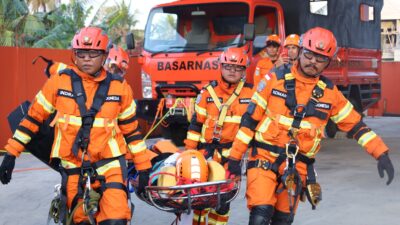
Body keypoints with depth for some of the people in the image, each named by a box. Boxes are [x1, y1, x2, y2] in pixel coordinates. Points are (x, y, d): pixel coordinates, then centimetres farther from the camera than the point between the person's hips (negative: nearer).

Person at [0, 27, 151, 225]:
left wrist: (143, 167, 7)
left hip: (109, 164, -1)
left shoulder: (120, 87, -1)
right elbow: (34, 116, 5)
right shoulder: (59, 81, -2)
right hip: (73, 167, 1)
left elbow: (131, 129, 8)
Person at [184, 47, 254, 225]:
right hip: (207, 150, 2)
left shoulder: (251, 94, 2)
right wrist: (189, 149, 4)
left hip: (232, 153, -1)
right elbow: (196, 122, 7)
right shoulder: (208, 92, 6)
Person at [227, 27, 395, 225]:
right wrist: (235, 156, -1)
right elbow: (250, 119, 1)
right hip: (265, 157, -2)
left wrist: (381, 153, -1)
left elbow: (355, 125, 8)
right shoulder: (276, 80, -2)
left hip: (297, 167, 3)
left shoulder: (330, 92, 3)